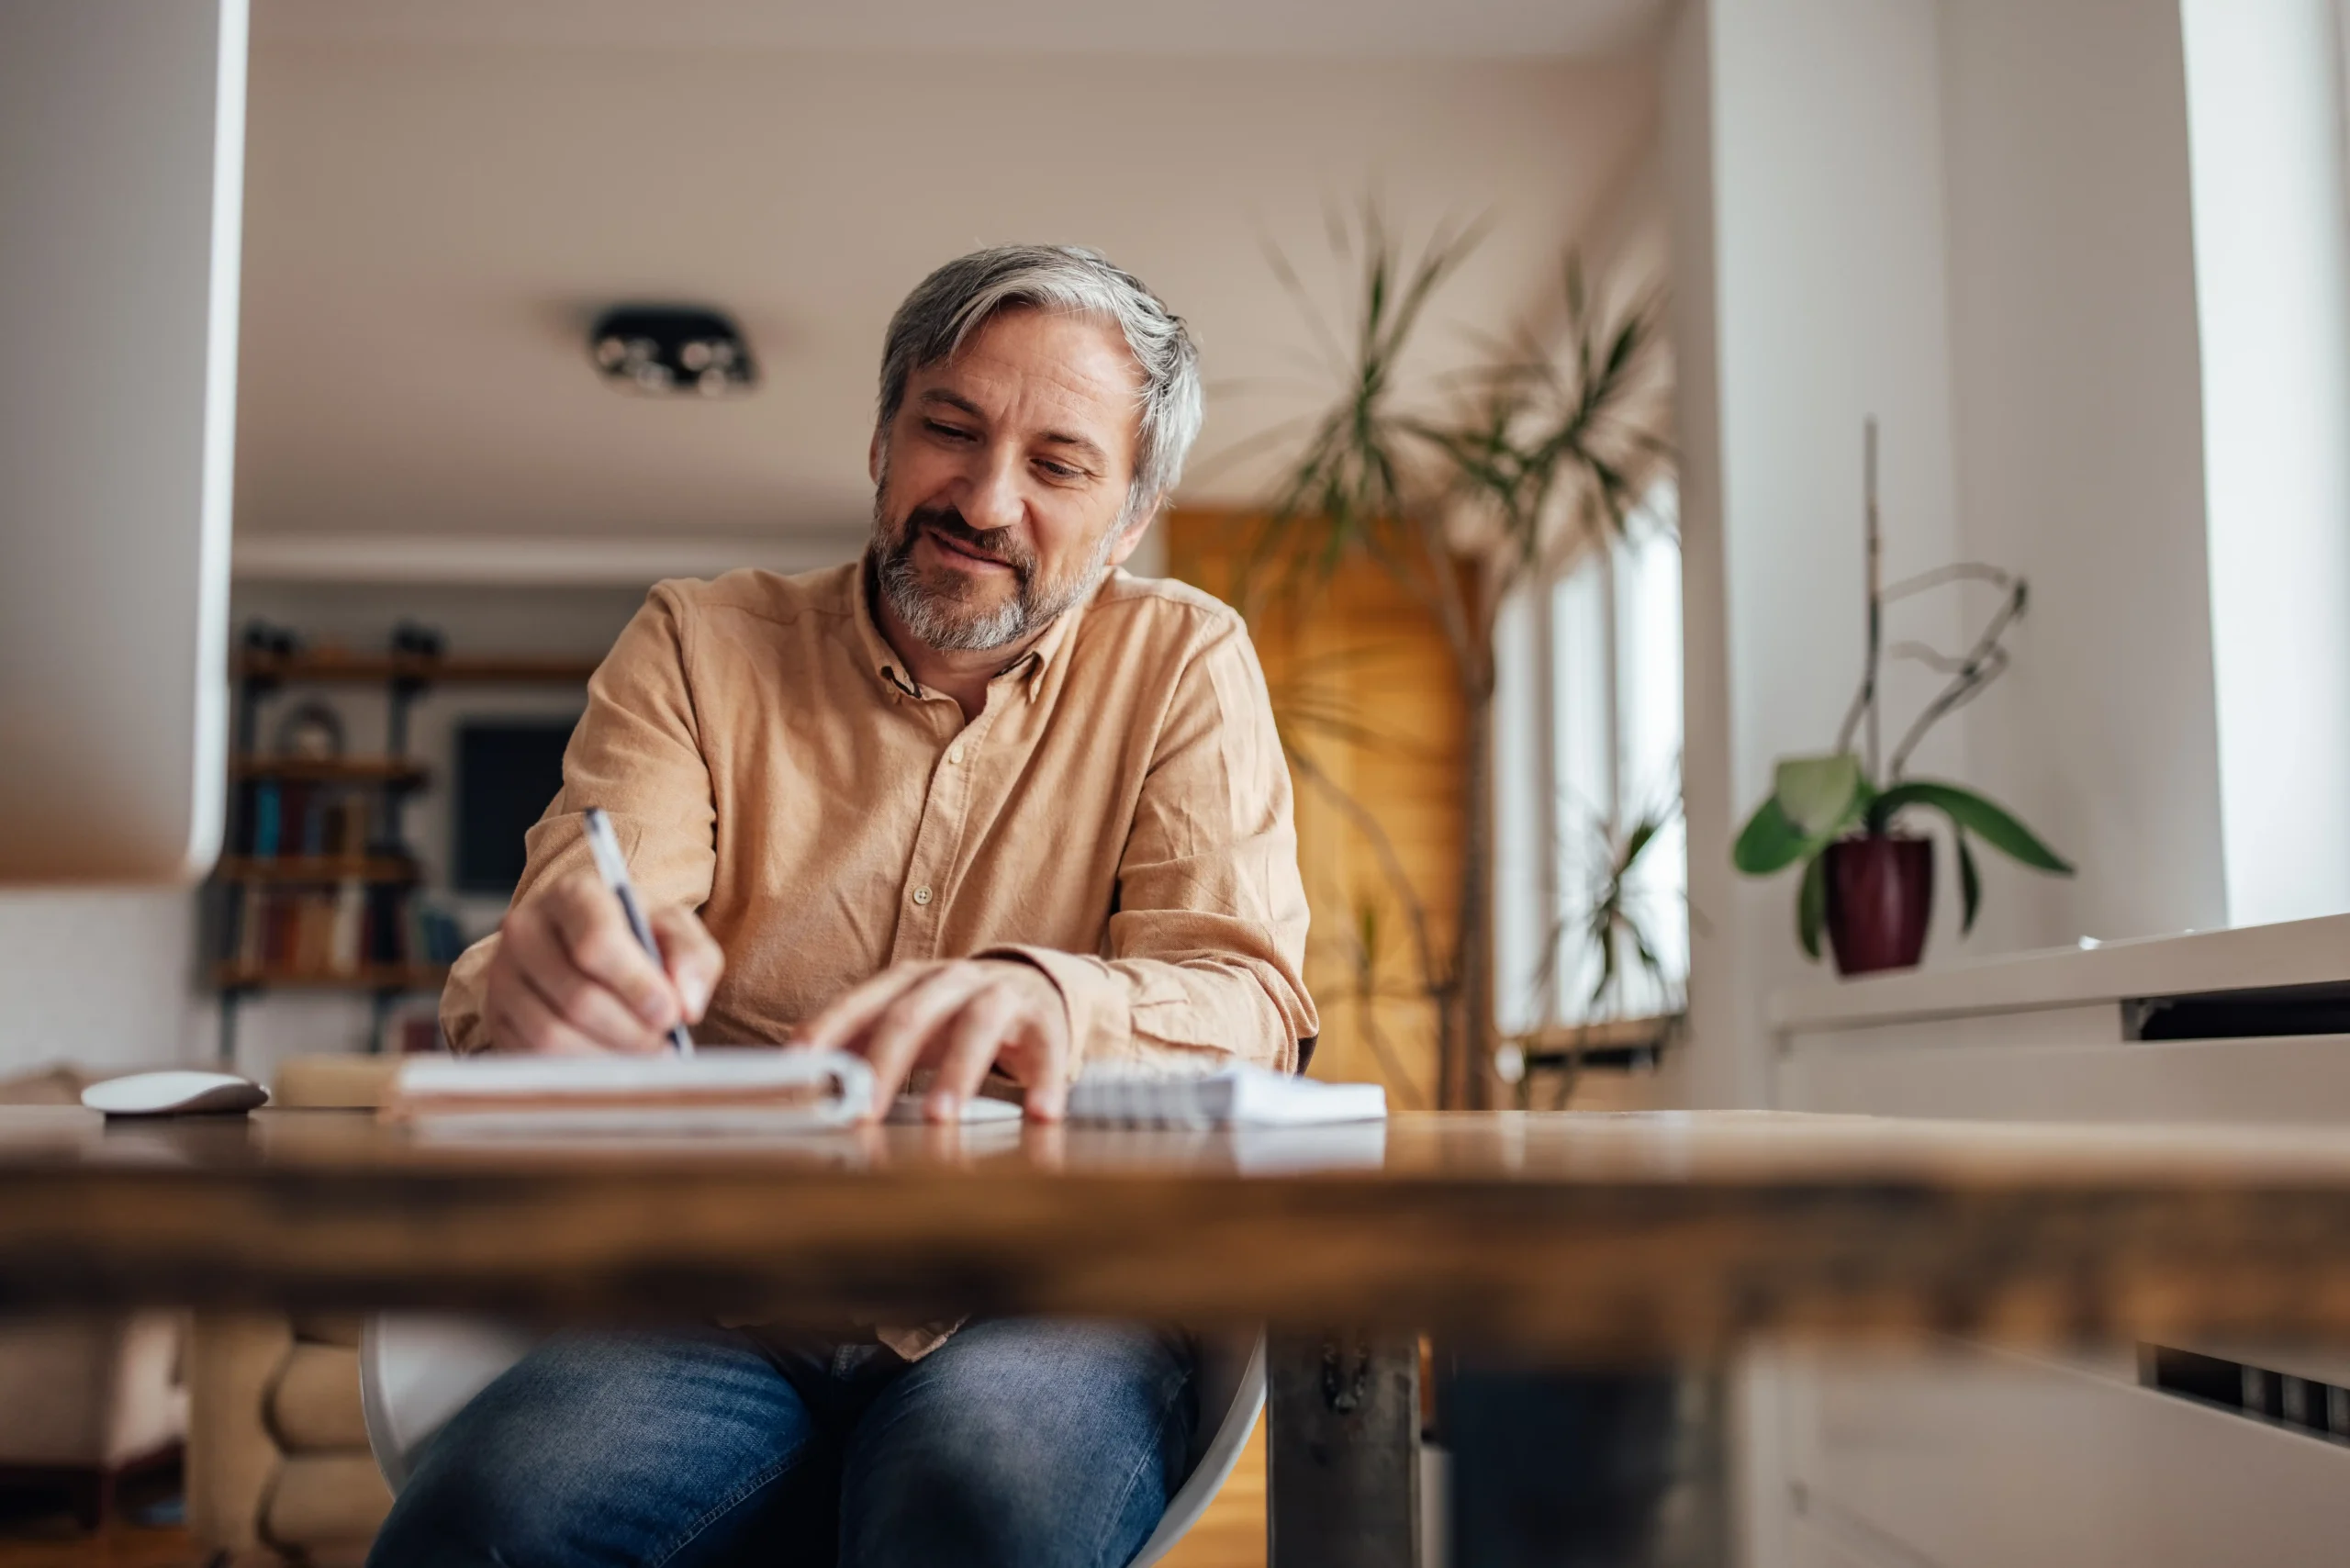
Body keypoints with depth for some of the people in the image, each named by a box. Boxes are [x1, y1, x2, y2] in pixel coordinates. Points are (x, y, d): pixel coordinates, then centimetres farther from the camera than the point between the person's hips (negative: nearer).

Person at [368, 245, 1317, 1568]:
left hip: (1051, 1304, -1)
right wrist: (546, 974, -30)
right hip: (724, 1312, 2)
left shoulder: (1184, 663, 8)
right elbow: (573, 932, -3)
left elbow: (1248, 1002, -4)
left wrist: (1043, 998, -28)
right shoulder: (697, 644, 11)